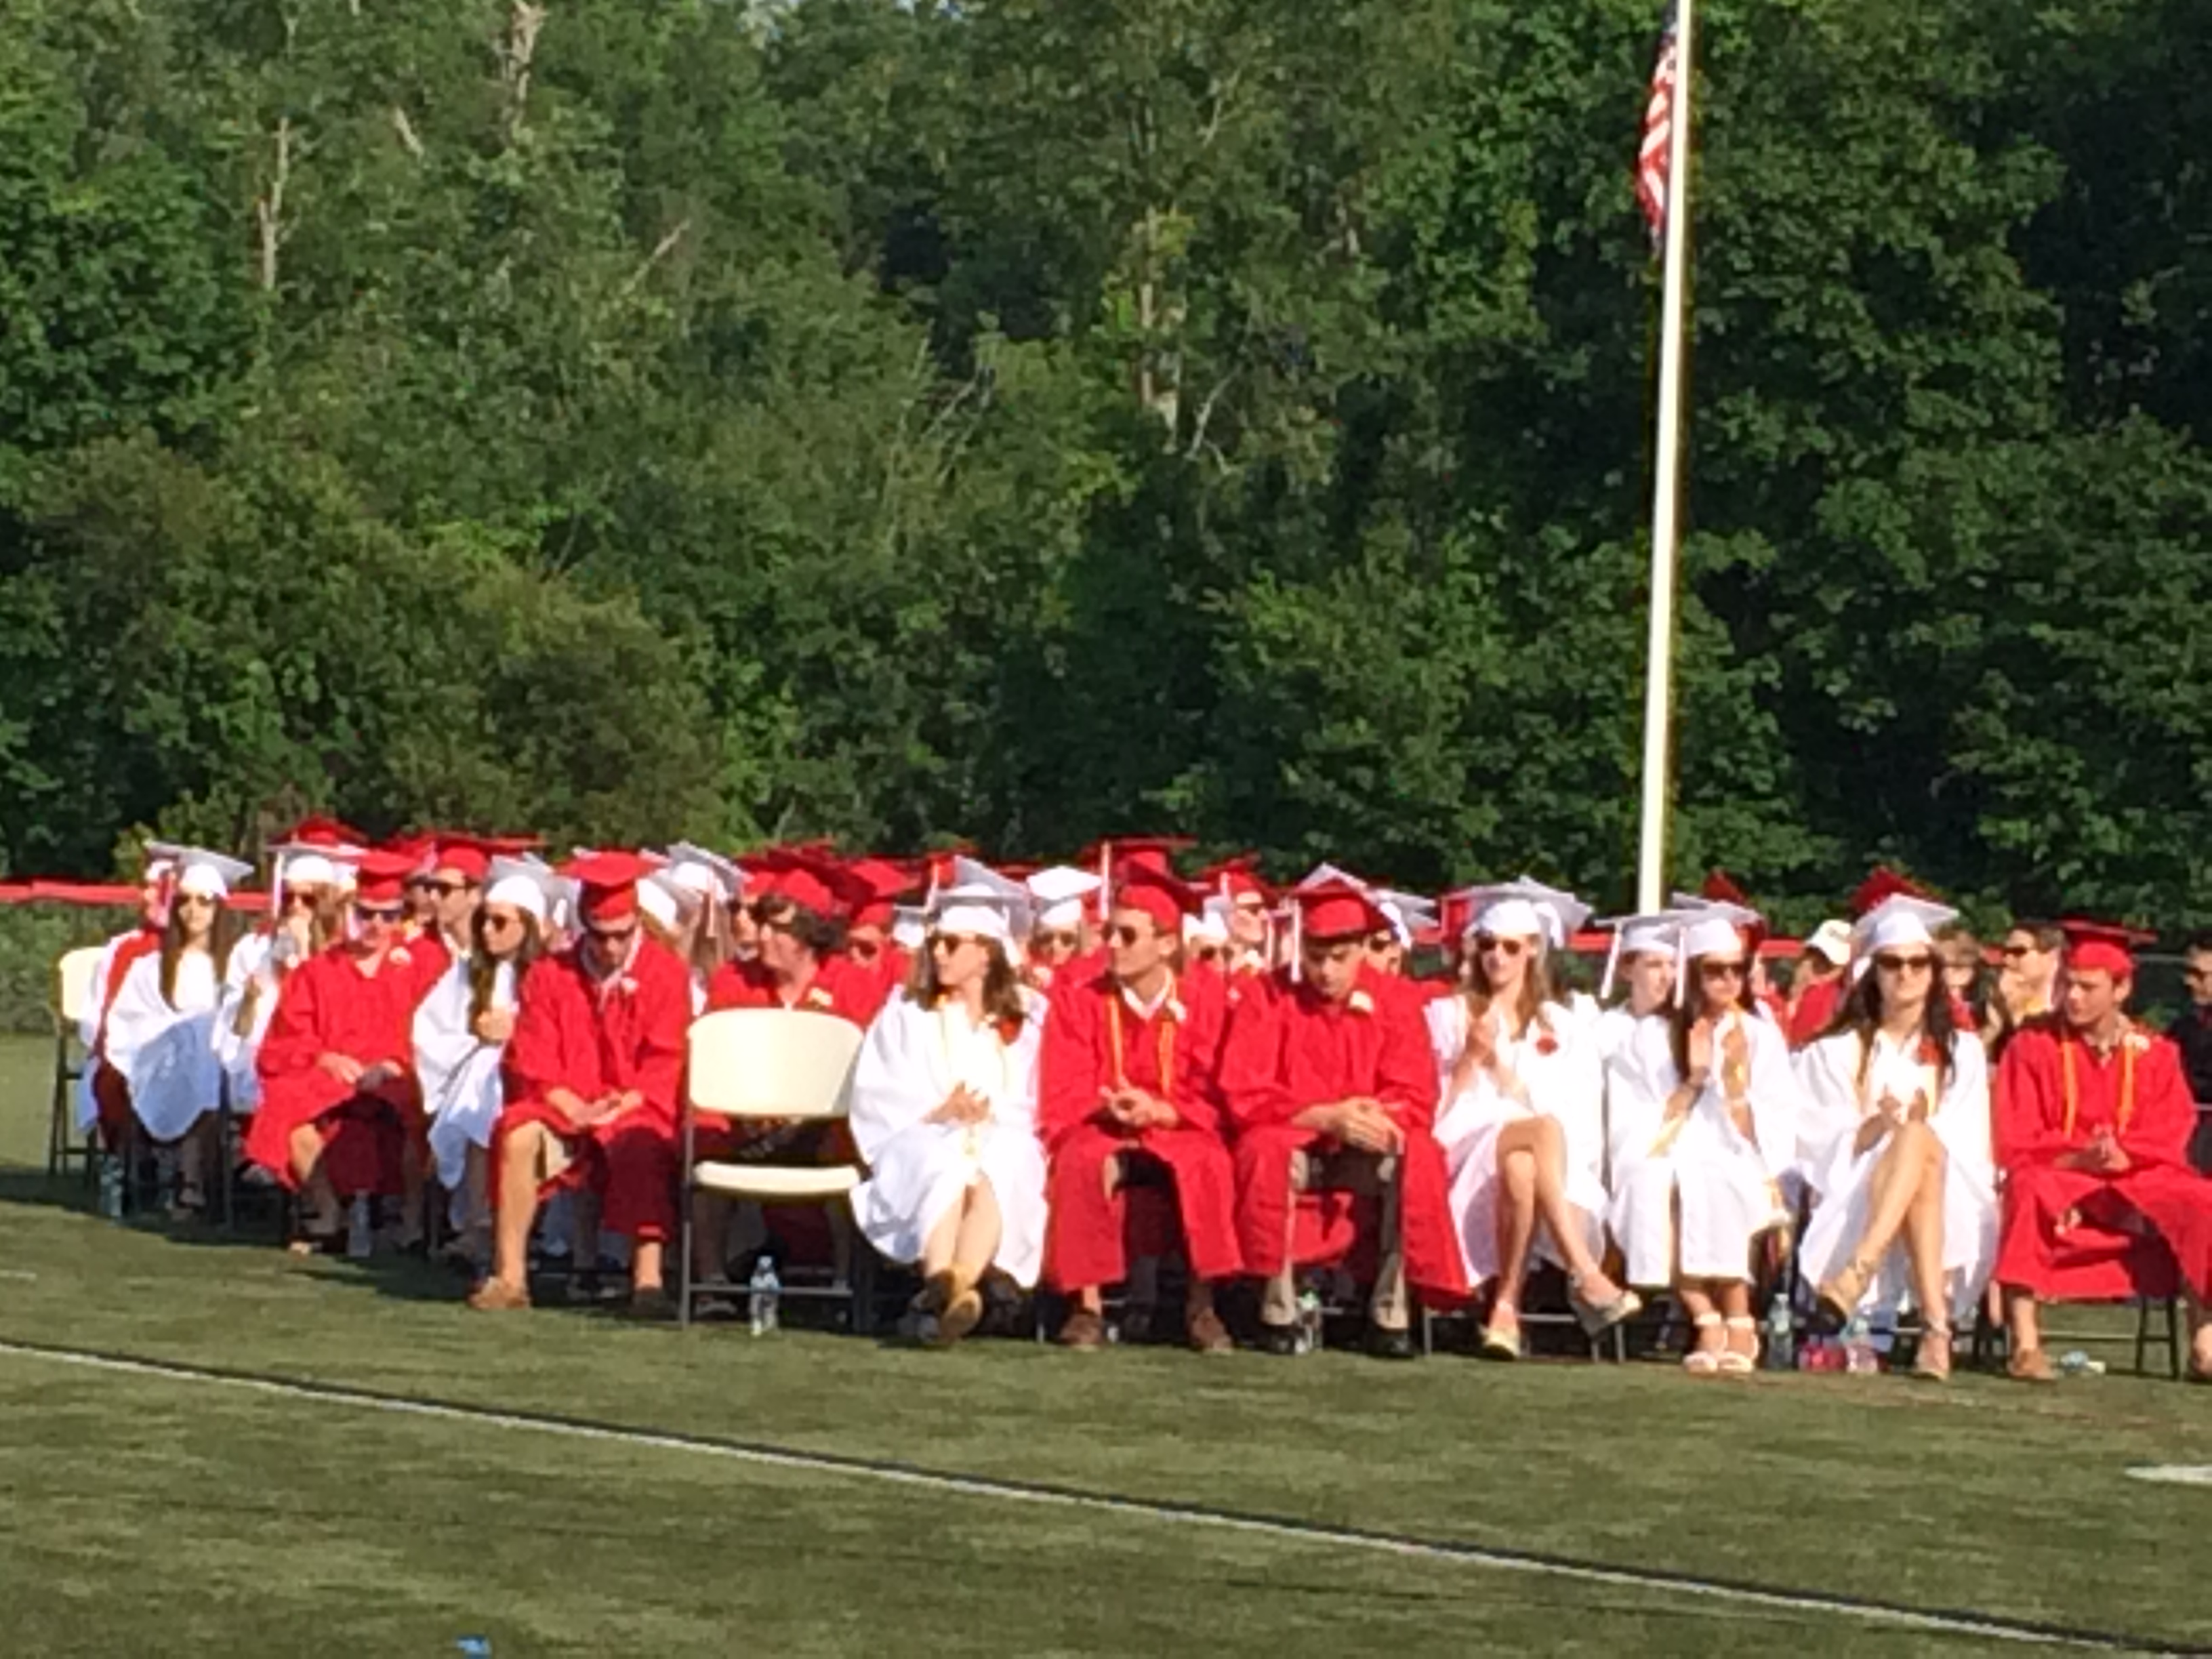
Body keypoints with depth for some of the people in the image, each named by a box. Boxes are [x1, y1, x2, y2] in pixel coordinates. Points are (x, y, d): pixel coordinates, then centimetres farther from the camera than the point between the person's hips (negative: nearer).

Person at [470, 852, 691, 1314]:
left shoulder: (666, 974, 2)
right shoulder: (549, 975, 8)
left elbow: (666, 1066, -4)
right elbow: (532, 1060, 2)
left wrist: (621, 1107, -19)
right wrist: (575, 1108, -15)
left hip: (635, 1111, -2)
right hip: (564, 1109, 2)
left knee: (644, 1146, -37)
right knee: (519, 1137, -31)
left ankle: (649, 1277, -43)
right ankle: (510, 1276, -28)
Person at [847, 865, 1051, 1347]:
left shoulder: (1027, 1017, 17)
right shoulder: (906, 1013, 15)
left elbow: (1038, 1102, 11)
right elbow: (877, 1100, 5)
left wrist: (991, 1114, -10)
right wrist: (939, 1113, -12)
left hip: (1003, 1142, 0)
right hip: (922, 1140, 0)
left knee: (996, 1169, -37)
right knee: (944, 1167, -38)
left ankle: (952, 1287, -62)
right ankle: (944, 1288, -63)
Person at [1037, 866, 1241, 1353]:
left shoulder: (1202, 1001, -3)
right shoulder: (1078, 1002, 0)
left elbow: (1214, 1100, -4)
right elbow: (1061, 1101, -1)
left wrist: (1161, 1111, -22)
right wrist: (1108, 1107, -21)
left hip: (1180, 1131, -1)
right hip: (1099, 1131, 1)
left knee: (1210, 1164, -34)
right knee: (1083, 1163, -35)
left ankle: (1202, 1304, -24)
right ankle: (1088, 1304, -30)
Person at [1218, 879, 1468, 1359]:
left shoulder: (1395, 1001, -2)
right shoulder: (1268, 1000, -7)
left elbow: (1416, 1102, -7)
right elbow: (1244, 1097, -13)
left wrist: (1369, 1115, -29)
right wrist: (1325, 1117, -26)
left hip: (1368, 1154, 2)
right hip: (1294, 1145, -2)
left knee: (1418, 1155, -30)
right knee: (1265, 1152, -35)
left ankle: (1391, 1311, -24)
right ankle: (1278, 1309, -25)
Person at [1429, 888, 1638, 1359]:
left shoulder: (1561, 1028, 18)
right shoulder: (1448, 1016, 17)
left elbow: (1577, 1119, 7)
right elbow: (1435, 1108, 8)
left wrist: (1499, 1064, -2)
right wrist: (1471, 1058, -6)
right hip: (1468, 1154, -1)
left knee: (1520, 1167, -40)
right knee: (1544, 1130, -37)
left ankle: (1507, 1307, -42)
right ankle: (1586, 1276, -47)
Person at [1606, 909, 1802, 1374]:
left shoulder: (1761, 1036, 9)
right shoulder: (1654, 1038, 10)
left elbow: (1766, 1139, 0)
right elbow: (1642, 1133, 2)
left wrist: (1735, 1076, -13)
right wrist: (1692, 1080, -8)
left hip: (1741, 1178, -1)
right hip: (1671, 1166, 1)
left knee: (1711, 1183, -35)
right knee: (1654, 1184, -34)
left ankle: (1738, 1321, -26)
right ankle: (1706, 1320, -29)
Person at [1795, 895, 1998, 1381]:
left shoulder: (1961, 1051, 19)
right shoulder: (1837, 1053, 16)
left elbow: (1971, 1146, 9)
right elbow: (1821, 1145, 5)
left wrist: (1921, 1129, -12)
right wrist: (1875, 1128, -15)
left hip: (1951, 1202, 1)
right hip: (1852, 1202, -1)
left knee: (1918, 1139, -33)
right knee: (1916, 1137, -34)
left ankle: (1858, 1272, -56)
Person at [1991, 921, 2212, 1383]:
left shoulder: (2156, 1054, 9)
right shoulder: (2031, 1047, 2)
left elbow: (2170, 1138, 1)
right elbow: (2015, 1143, -4)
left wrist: (2123, 1155, -21)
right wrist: (2079, 1157, -22)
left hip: (2138, 1180, 2)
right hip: (2055, 1177, -2)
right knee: (2029, 1194, -38)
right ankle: (2026, 1342, -42)